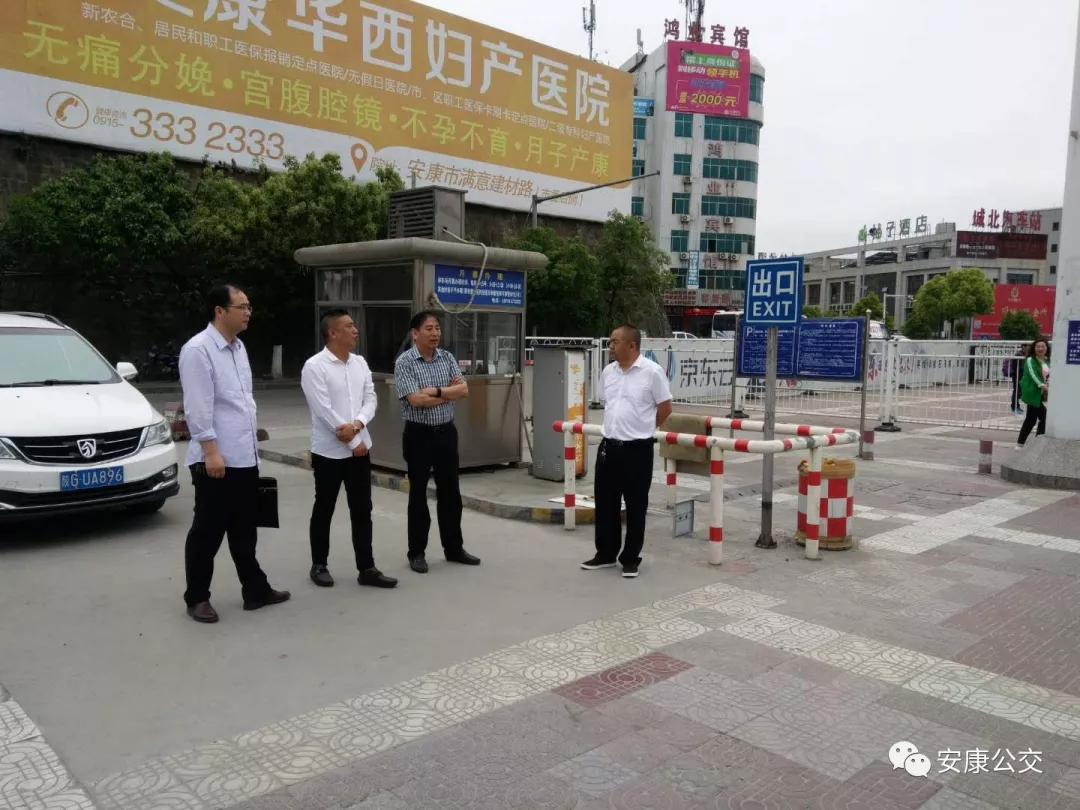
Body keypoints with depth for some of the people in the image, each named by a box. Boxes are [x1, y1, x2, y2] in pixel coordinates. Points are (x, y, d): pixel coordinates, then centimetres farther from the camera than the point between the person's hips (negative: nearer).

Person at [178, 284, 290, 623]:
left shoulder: (238, 347, 12)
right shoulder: (198, 350, -13)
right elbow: (198, 407, -18)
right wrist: (211, 451, -20)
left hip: (245, 456, 8)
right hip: (216, 459, -8)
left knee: (244, 530, 16)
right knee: (207, 532, 5)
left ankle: (255, 590, 26)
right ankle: (197, 598, 19)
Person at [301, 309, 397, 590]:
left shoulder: (360, 363, 7)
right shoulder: (314, 367, -13)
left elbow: (370, 399, 4)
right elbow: (323, 410, -18)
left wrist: (357, 424, -16)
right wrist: (353, 442, -14)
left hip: (360, 447, 6)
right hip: (329, 451, -5)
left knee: (362, 511, 8)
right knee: (324, 511, 9)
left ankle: (367, 568, 15)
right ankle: (319, 565, 25)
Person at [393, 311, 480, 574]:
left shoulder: (447, 358, 6)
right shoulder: (404, 362, -10)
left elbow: (464, 390, -3)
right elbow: (416, 399, -20)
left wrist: (437, 391, -17)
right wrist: (450, 393, -10)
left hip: (446, 432, 5)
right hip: (419, 435, -4)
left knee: (450, 491, 11)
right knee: (418, 493, 4)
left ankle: (454, 548, 23)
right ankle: (417, 553, 15)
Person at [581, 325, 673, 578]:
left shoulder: (652, 371, -11)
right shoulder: (608, 372, 7)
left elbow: (665, 408, -4)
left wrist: (643, 428, 7)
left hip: (637, 449, -6)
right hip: (609, 446, 6)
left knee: (635, 507, 5)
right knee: (605, 503, 12)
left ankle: (630, 559, 17)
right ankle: (605, 554, 25)